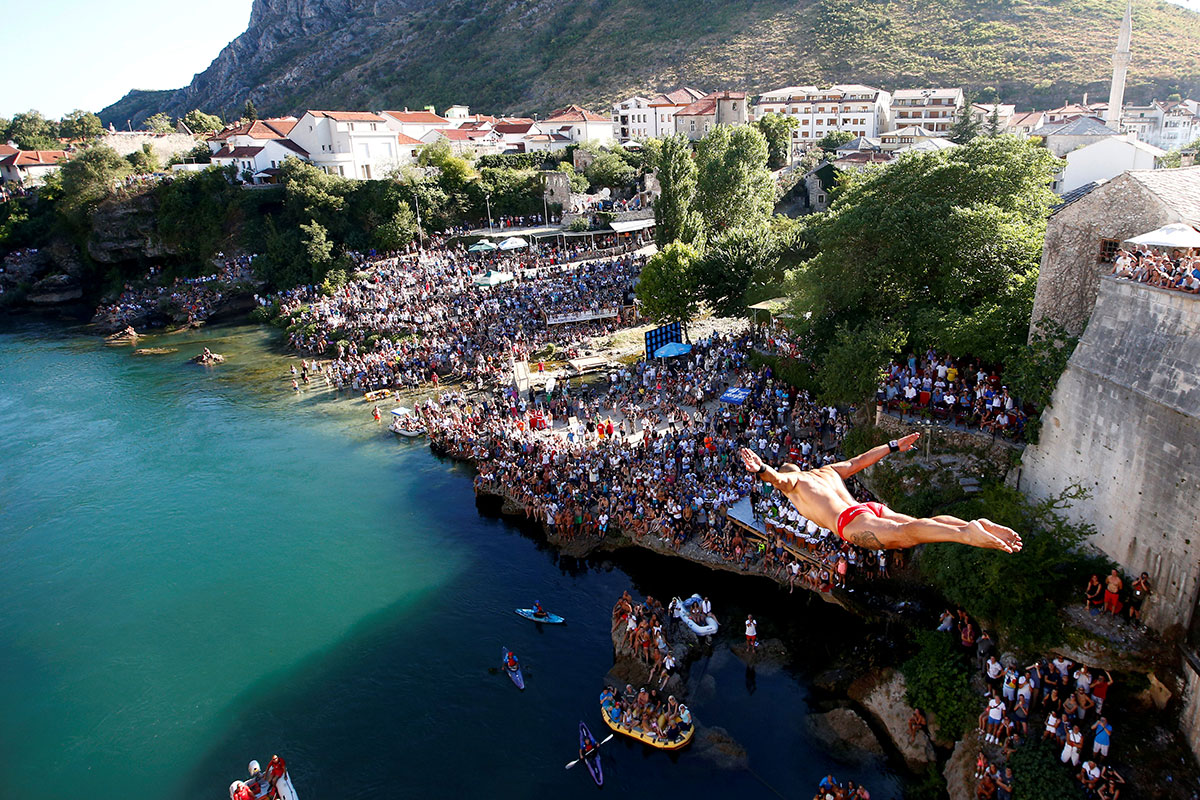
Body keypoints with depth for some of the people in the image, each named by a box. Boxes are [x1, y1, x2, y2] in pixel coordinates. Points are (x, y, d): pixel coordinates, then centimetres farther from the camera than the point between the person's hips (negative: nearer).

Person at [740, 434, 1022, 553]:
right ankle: (980, 525, -34)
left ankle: (966, 533, -53)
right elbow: (861, 460, 41)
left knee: (903, 534, -30)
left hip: (852, 521, -8)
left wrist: (762, 471, -28)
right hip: (874, 509, 8)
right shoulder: (826, 471, 37)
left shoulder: (792, 482, 19)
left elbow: (777, 478, -8)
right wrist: (894, 446, 51)